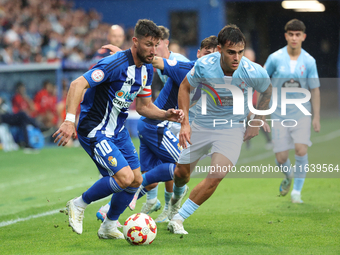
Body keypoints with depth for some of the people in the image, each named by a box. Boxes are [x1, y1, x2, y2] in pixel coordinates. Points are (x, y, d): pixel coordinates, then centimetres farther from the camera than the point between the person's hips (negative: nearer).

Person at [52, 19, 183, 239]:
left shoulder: (147, 69, 4)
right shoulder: (115, 64, -24)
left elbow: (144, 106, 14)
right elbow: (77, 84, -30)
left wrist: (167, 115, -5)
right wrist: (70, 120, -40)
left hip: (118, 130, 9)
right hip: (95, 130, -9)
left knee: (136, 180, 7)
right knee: (125, 177, -20)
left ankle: (109, 227, 26)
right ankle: (78, 205, 1)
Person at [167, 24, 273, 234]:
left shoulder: (253, 72, -24)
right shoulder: (204, 65, -23)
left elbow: (267, 91, 1)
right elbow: (185, 88, -3)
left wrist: (257, 122, 2)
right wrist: (185, 122, -10)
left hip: (232, 126, -1)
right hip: (202, 122, 1)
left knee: (216, 176, -19)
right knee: (181, 172, 10)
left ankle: (178, 218, -4)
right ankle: (175, 199, 48)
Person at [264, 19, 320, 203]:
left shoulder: (309, 61, -3)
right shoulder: (275, 58, -5)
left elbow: (315, 90, 3)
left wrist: (316, 117, 0)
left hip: (301, 113, 0)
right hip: (279, 114, 0)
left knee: (301, 149, -19)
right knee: (281, 158, -3)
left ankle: (297, 190, -3)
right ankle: (288, 176, 34)